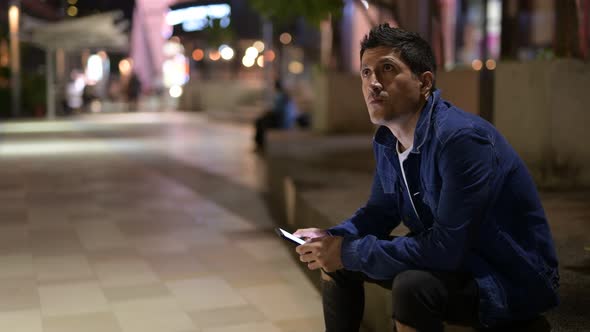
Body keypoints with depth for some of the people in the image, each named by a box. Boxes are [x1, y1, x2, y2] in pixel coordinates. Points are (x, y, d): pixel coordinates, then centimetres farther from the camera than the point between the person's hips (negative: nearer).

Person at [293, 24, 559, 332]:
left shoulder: (462, 138, -28)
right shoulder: (386, 140, -1)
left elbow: (446, 247, -31)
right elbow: (379, 212, 13)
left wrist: (350, 252, -24)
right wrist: (329, 238, -8)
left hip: (513, 277, -8)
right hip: (450, 260, 8)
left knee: (413, 285, -35)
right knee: (336, 260, 7)